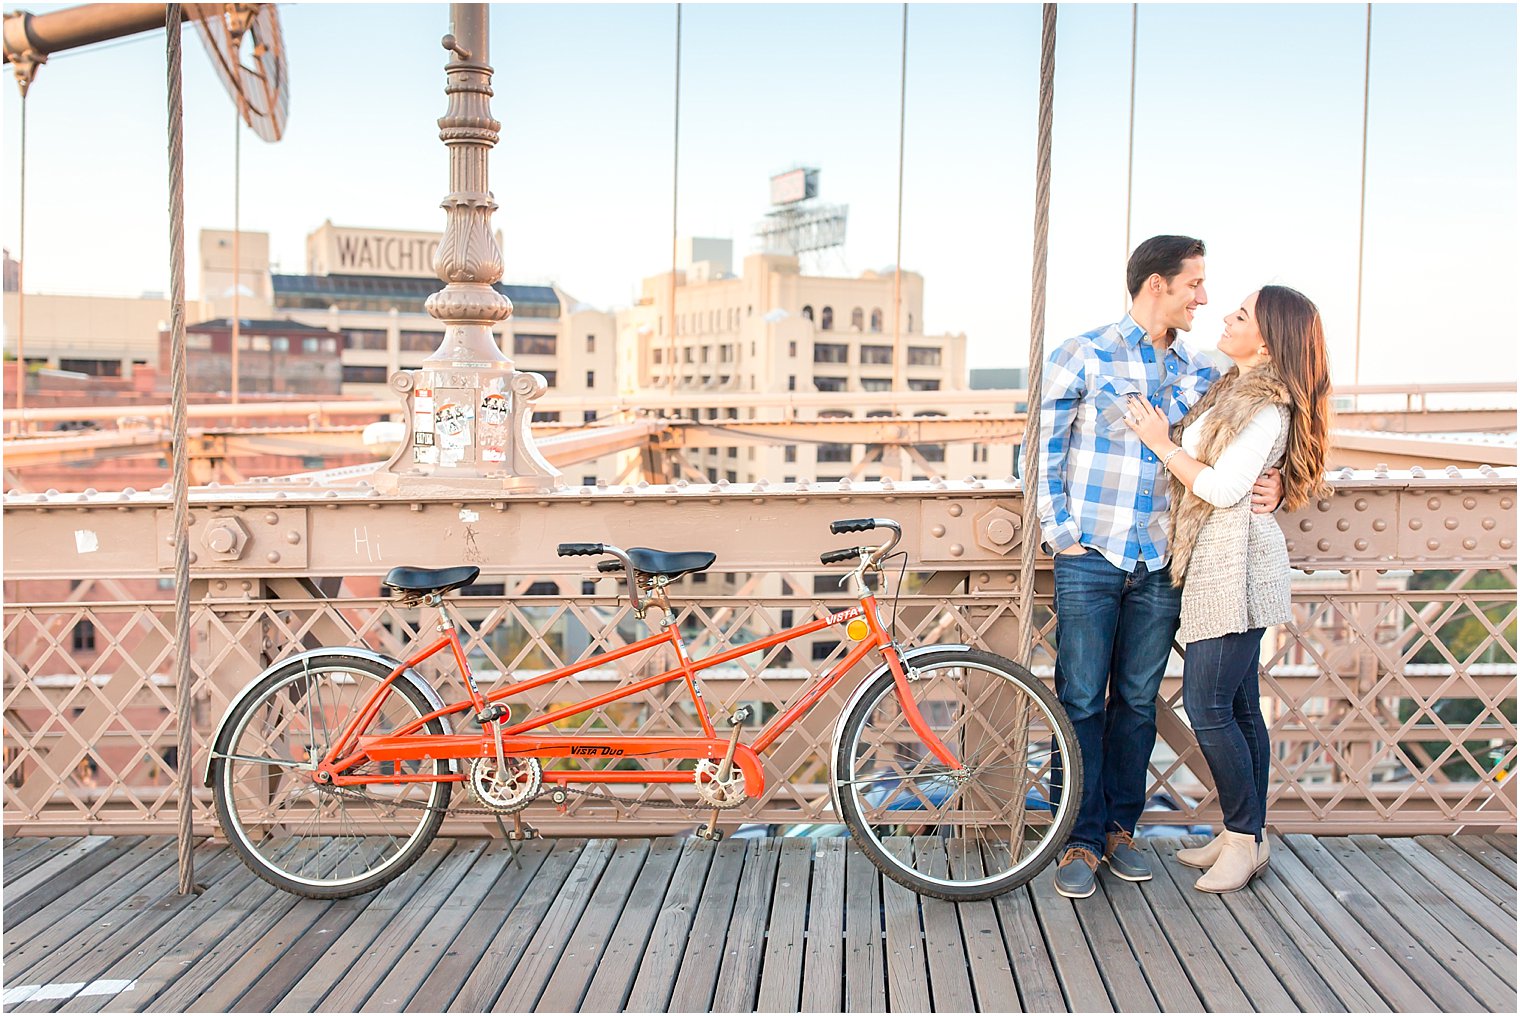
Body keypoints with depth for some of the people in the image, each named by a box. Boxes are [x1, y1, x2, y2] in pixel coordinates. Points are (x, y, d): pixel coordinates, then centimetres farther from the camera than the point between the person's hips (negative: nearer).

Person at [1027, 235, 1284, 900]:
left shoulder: (1201, 374, 12)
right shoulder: (1083, 356, -1)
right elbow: (1043, 450, 0)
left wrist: (1269, 488, -3)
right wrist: (1060, 532, -7)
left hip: (1160, 565, 4)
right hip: (1090, 558, -4)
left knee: (1138, 703, 10)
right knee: (1082, 703, -1)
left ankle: (1120, 828, 23)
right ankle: (1081, 841, 8)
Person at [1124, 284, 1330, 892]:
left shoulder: (1266, 406, -13)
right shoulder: (1233, 389, 15)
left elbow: (1223, 488, -19)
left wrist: (1163, 444, -10)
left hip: (1235, 564, -10)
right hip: (1216, 566, 10)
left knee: (1207, 705, -8)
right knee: (1238, 707, 12)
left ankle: (1244, 838, 4)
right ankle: (1245, 835, 20)